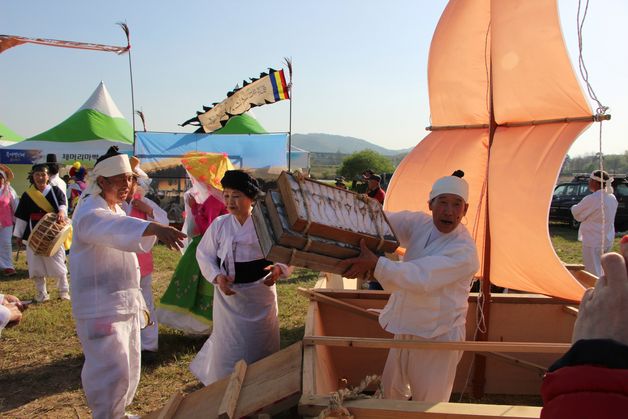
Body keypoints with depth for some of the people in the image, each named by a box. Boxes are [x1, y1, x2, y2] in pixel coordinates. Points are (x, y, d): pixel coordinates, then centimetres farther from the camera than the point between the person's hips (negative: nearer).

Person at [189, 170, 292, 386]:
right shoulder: (219, 224, -3)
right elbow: (204, 254, 4)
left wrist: (278, 269, -26)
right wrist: (217, 277, -12)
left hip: (260, 293, -1)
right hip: (229, 294, 1)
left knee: (261, 344, 13)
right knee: (228, 346, 9)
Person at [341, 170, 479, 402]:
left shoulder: (464, 251, -26)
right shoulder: (421, 224, -3)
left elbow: (420, 278, -34)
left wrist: (375, 264, -37)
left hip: (436, 337, -7)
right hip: (405, 329, 7)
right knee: (391, 391, 26)